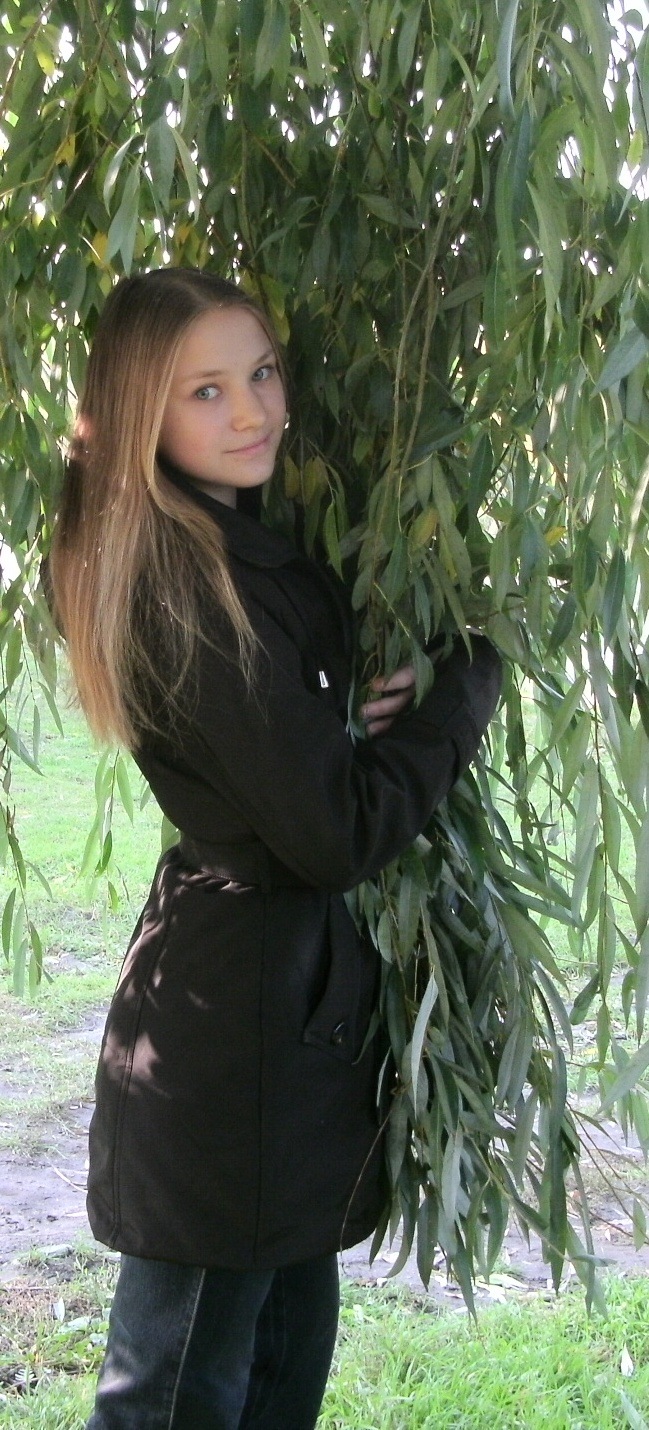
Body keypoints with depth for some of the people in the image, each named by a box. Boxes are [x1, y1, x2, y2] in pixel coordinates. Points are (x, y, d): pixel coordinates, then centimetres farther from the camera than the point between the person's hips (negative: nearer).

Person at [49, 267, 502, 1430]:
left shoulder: (245, 547, 9)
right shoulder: (195, 585, -22)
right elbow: (339, 832, -22)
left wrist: (371, 714, -5)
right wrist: (472, 678, -10)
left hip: (290, 989, 10)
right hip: (245, 1014, -10)